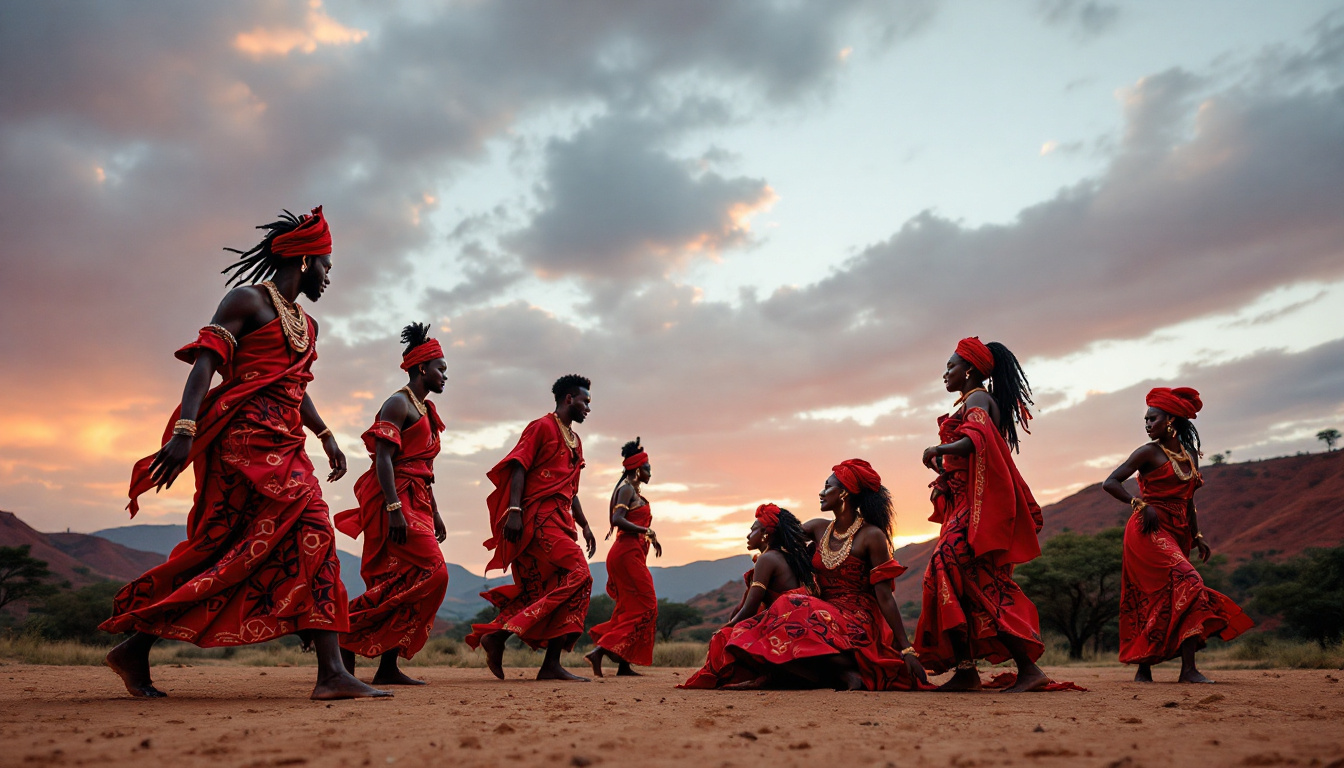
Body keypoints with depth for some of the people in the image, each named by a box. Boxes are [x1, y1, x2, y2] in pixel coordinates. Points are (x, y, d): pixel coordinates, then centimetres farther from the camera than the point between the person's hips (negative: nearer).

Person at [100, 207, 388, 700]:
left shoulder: (306, 325, 25)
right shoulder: (248, 299, 0)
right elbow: (204, 362, -9)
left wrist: (325, 436, 20)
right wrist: (185, 429, -21)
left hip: (282, 444, 9)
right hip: (247, 434, -9)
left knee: (222, 549, 7)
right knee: (310, 529, -19)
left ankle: (134, 649, 18)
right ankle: (330, 672, -21)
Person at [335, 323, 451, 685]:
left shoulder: (424, 409, 22)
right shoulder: (399, 403, -6)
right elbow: (382, 456, -17)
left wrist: (434, 514, 22)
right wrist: (394, 507, -26)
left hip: (415, 502, 9)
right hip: (396, 499, -9)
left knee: (405, 582, 5)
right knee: (430, 573, -15)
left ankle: (388, 666, 7)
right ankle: (347, 634, -8)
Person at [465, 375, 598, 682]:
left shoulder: (575, 442, 25)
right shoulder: (542, 427, 0)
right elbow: (518, 468, -10)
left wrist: (584, 525, 20)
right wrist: (514, 510, -21)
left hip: (560, 520, 9)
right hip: (538, 516, -9)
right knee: (578, 575, -19)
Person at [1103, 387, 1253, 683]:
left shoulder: (1190, 455, 15)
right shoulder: (1149, 453, -3)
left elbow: (1188, 501, 20)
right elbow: (1110, 483, -8)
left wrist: (1197, 536, 14)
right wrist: (1141, 504, -18)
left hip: (1176, 532, 6)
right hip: (1150, 531, -6)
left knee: (1158, 598, 5)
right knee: (1187, 583, -19)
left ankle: (1143, 668, 12)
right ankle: (1188, 669, -18)